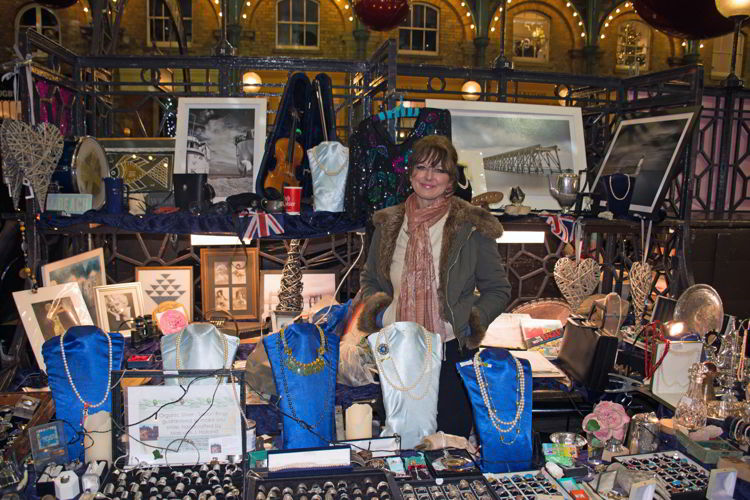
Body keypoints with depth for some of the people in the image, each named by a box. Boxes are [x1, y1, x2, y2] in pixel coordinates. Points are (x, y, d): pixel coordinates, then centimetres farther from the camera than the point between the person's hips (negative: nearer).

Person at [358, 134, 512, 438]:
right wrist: (375, 309, -1)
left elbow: (498, 289, 4)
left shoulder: (471, 226, -2)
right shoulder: (389, 224, 7)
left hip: (451, 350, -2)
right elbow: (369, 279, 18)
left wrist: (473, 320, -11)